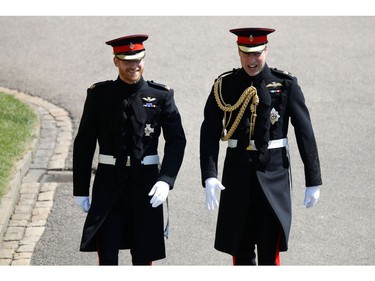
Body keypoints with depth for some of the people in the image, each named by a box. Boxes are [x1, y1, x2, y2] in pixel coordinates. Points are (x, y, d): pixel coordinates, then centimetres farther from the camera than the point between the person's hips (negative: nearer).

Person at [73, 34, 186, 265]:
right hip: (109, 184, 0)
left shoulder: (161, 95, 1)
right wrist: (81, 190, 3)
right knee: (107, 257, -4)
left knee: (143, 256, 7)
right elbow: (83, 144, 5)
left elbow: (177, 140, -2)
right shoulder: (99, 94, 2)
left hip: (146, 184, 0)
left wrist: (166, 180, -16)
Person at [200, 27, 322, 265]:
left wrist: (313, 181, -4)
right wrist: (209, 176, -17)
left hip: (274, 173, -2)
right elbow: (210, 133, -4)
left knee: (270, 250, -4)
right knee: (240, 250, 8)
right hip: (237, 174, 2)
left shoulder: (286, 84, -2)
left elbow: (305, 132, -2)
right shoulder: (224, 86, 1)